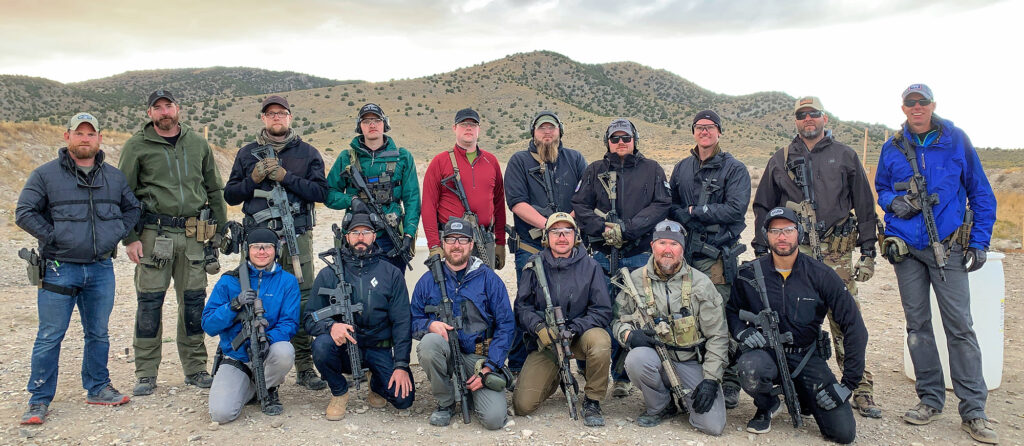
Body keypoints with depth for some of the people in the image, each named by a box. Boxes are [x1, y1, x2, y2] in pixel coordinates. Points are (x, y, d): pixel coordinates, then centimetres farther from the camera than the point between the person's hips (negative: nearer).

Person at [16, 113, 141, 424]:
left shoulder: (115, 177, 10)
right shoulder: (45, 175, -1)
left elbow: (133, 209, 20)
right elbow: (24, 212, -2)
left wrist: (117, 232, 5)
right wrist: (52, 237, -10)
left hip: (101, 269, 3)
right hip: (59, 269, -3)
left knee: (98, 333, 13)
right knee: (50, 336, 0)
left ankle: (98, 388, 26)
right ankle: (39, 400, 11)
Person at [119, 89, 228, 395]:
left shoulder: (198, 144, 11)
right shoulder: (137, 146, 2)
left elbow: (215, 189, 16)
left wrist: (219, 230, 10)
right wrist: (130, 238, -6)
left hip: (194, 235, 3)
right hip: (154, 233, -3)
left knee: (194, 301, 6)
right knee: (149, 302, -1)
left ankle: (196, 369, 16)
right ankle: (146, 374, 10)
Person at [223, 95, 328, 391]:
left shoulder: (307, 153, 10)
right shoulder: (247, 153, 15)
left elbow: (320, 191, -2)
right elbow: (230, 195, 13)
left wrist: (286, 177, -11)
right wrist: (253, 179, -5)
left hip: (297, 238, -1)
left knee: (302, 302, -3)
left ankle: (304, 368, 3)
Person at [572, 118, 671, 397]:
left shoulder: (652, 170, 10)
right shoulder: (595, 170, 14)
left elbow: (662, 205, -2)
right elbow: (580, 206, 5)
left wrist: (626, 228, -12)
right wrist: (603, 229, -11)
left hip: (639, 255, -1)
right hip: (602, 255, 1)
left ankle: (623, 376, 10)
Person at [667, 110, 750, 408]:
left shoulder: (735, 169, 3)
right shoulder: (682, 168, 17)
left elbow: (735, 209, -10)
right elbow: (672, 207, 12)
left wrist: (695, 211, -6)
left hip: (719, 256, -4)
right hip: (686, 252, 4)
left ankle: (729, 384, 3)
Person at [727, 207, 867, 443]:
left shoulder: (820, 275, -10)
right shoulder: (749, 274, -8)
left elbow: (854, 327, -7)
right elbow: (730, 309, 8)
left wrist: (848, 383, -10)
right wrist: (742, 331, -16)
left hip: (807, 357, 1)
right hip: (766, 351, 0)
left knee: (844, 432, -11)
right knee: (749, 368, -38)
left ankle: (804, 397, 23)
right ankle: (766, 406, 0)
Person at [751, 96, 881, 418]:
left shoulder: (845, 157, 11)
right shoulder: (780, 161, 13)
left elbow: (865, 206, 10)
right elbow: (763, 207, 15)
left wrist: (868, 251, 3)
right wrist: (760, 251, 7)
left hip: (837, 253, -1)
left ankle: (861, 390, 4)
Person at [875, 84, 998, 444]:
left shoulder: (956, 141, 0)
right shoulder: (892, 148, 6)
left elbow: (981, 194, 4)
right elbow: (881, 187, 18)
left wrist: (979, 242, -2)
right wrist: (893, 202, -6)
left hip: (948, 248, -2)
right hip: (906, 248, 3)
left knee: (959, 326, -5)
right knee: (917, 325, 8)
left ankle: (974, 411, 2)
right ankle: (930, 399, 20)